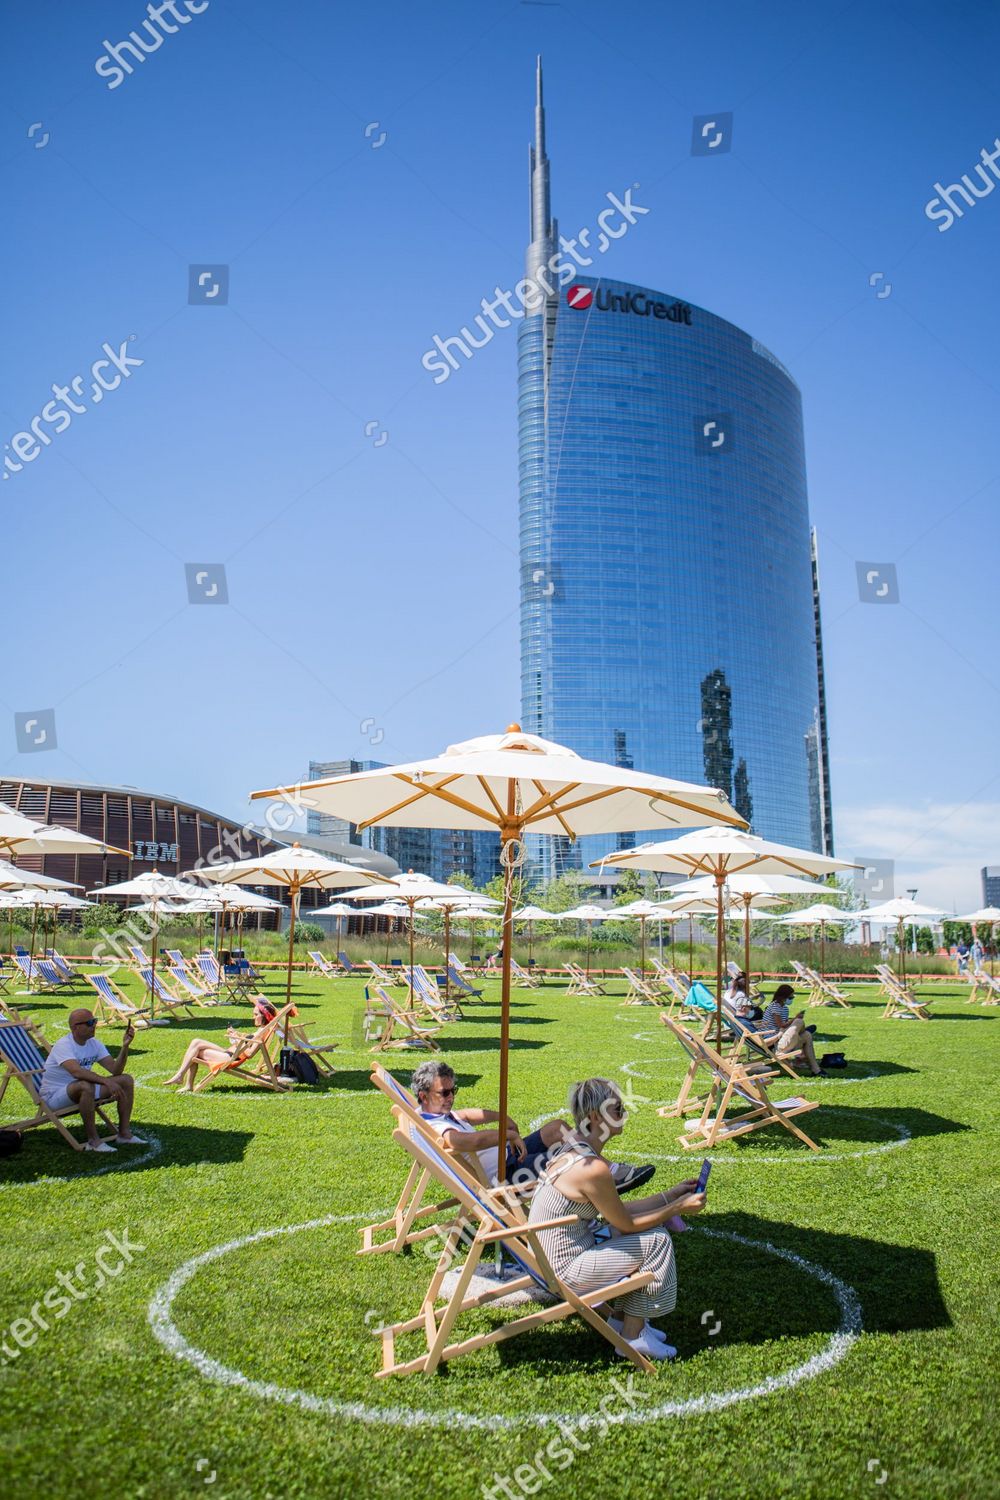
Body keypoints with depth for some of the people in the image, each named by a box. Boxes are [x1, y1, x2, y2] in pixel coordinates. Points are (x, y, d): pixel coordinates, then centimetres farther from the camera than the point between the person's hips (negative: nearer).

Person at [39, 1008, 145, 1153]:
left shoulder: (94, 1044, 2)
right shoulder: (64, 1045, -22)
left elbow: (116, 1070, -4)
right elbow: (77, 1071, -41)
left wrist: (125, 1046, -18)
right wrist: (107, 1082, -45)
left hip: (83, 1091, 8)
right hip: (54, 1096, -8)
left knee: (127, 1080, -6)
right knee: (85, 1086, -40)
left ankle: (124, 1133, -2)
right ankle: (93, 1140, -26)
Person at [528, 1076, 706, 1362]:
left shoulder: (575, 1149, 3)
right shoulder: (593, 1168, -27)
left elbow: (618, 1211, 10)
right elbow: (626, 1224, -14)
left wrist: (672, 1194, 10)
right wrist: (679, 1207, -4)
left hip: (549, 1256, 9)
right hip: (564, 1271, -9)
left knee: (650, 1226, 14)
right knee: (656, 1242, -5)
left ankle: (620, 1317, 24)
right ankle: (632, 1335, 9)